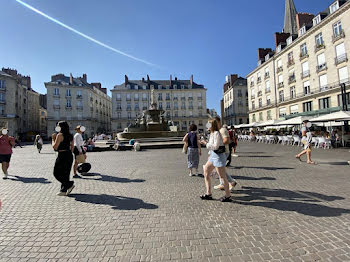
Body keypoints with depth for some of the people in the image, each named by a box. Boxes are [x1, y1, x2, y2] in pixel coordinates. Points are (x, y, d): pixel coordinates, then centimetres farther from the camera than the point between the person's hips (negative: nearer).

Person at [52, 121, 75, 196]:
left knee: (57, 173, 6)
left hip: (62, 155, -8)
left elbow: (55, 147, -15)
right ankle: (64, 190, 19)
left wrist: (53, 138, -2)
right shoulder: (70, 135, 10)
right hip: (69, 155, 8)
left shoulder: (60, 135, -13)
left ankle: (70, 184, -2)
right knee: (65, 173, 14)